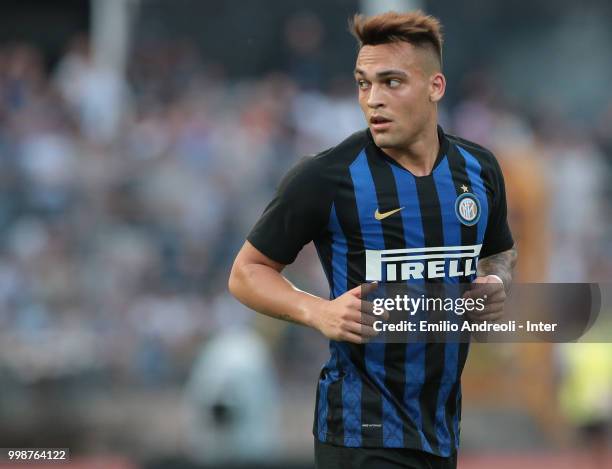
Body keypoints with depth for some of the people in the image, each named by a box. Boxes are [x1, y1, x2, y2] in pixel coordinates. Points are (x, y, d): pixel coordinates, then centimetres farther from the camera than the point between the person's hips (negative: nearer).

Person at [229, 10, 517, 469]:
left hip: (443, 427, 6)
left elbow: (501, 251, 22)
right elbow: (247, 271, -3)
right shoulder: (324, 177, -12)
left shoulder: (478, 168, 4)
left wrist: (497, 283, -1)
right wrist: (318, 311, -20)